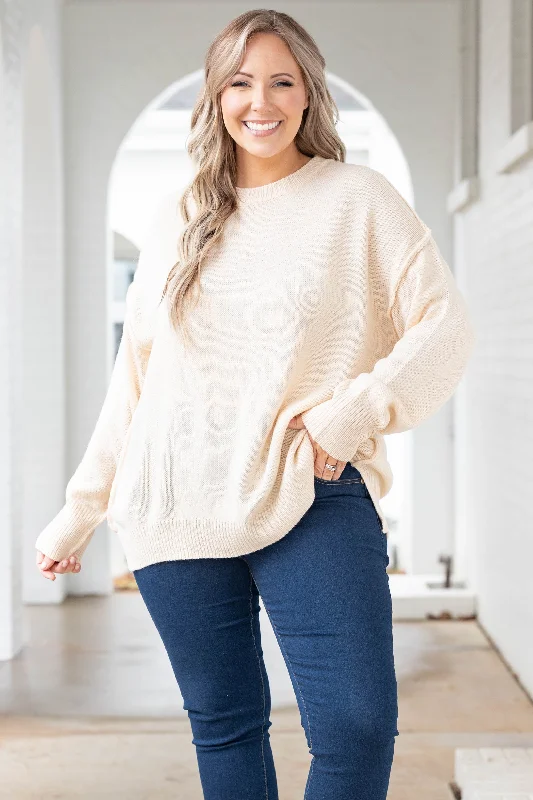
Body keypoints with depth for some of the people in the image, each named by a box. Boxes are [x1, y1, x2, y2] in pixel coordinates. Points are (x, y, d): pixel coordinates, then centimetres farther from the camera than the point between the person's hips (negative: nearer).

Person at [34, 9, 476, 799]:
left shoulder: (357, 199, 4)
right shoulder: (179, 220, 13)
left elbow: (447, 326, -2)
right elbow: (133, 376, 16)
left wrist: (358, 410, -17)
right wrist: (78, 512, 16)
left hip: (313, 497, -3)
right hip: (179, 510, 3)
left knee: (358, 724, -12)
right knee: (223, 722, 9)